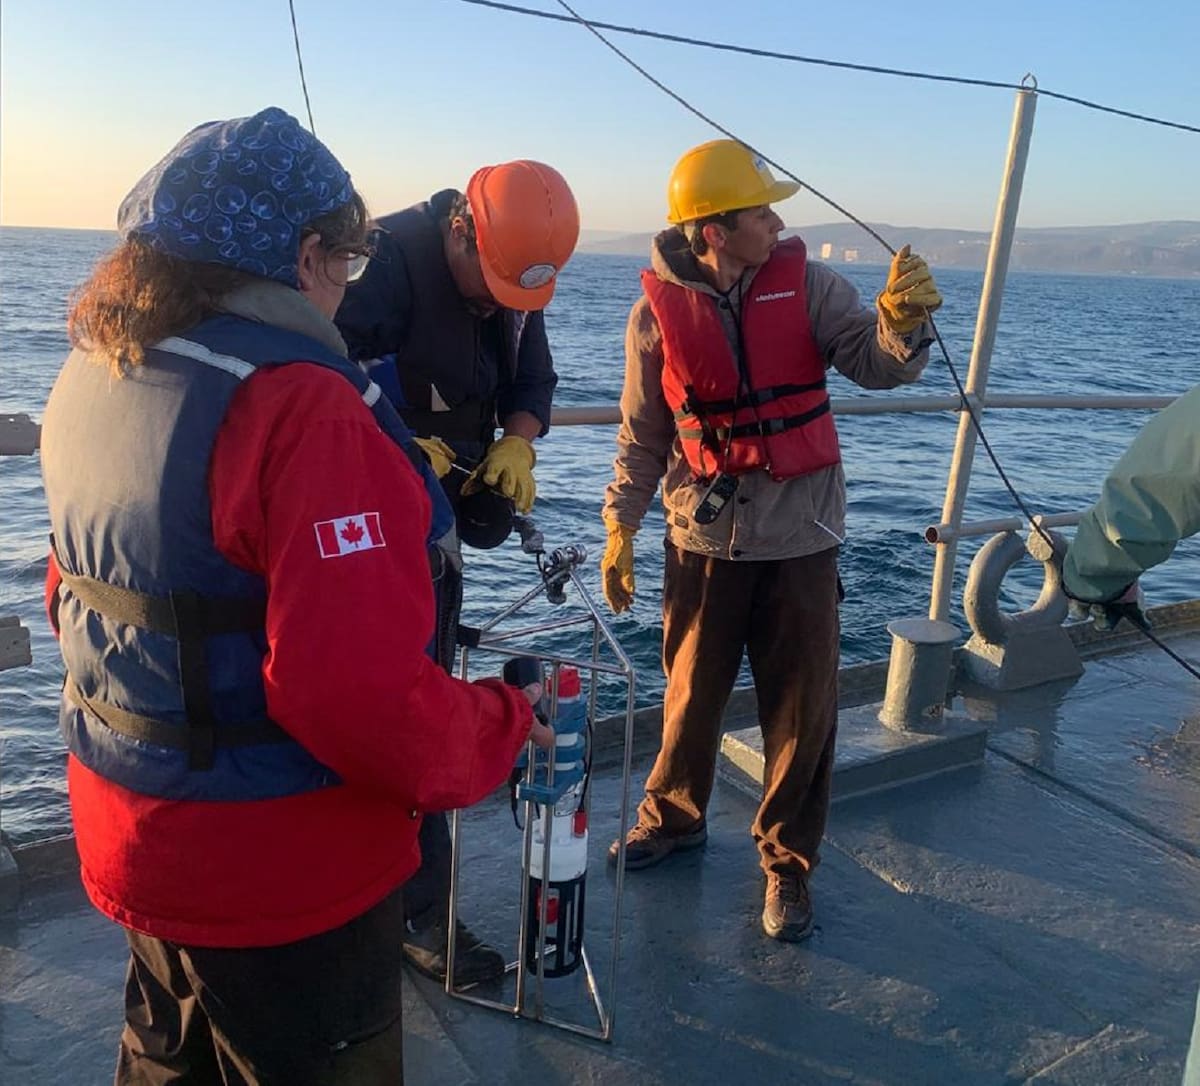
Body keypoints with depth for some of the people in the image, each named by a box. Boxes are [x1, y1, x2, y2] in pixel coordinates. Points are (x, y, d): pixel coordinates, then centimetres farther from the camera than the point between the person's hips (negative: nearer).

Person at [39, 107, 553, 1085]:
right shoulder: (302, 409, -28)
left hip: (133, 847, 8)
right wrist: (502, 724, -16)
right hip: (289, 881, -7)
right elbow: (364, 692, -33)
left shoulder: (91, 380, 0)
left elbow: (79, 595, 11)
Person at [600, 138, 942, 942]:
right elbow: (644, 435, 4)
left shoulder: (806, 284, -3)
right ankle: (675, 816, 41)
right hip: (704, 535, 0)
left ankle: (789, 862, 26)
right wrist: (621, 529, 2)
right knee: (692, 691, 15)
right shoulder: (659, 310, -3)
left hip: (801, 534, 0)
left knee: (803, 707, 6)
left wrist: (902, 319, -29)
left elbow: (880, 365, -9)